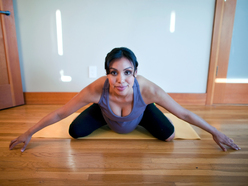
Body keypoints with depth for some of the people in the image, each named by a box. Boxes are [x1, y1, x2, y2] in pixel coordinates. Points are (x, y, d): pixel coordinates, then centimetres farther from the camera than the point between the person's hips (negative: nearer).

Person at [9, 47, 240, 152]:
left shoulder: (147, 89, -42)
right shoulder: (97, 89, -41)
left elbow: (184, 113, -27)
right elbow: (59, 113, -26)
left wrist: (215, 132, -14)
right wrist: (29, 133, -15)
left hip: (141, 111, 0)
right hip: (105, 110, 1)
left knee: (168, 135, -10)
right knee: (75, 132, -7)